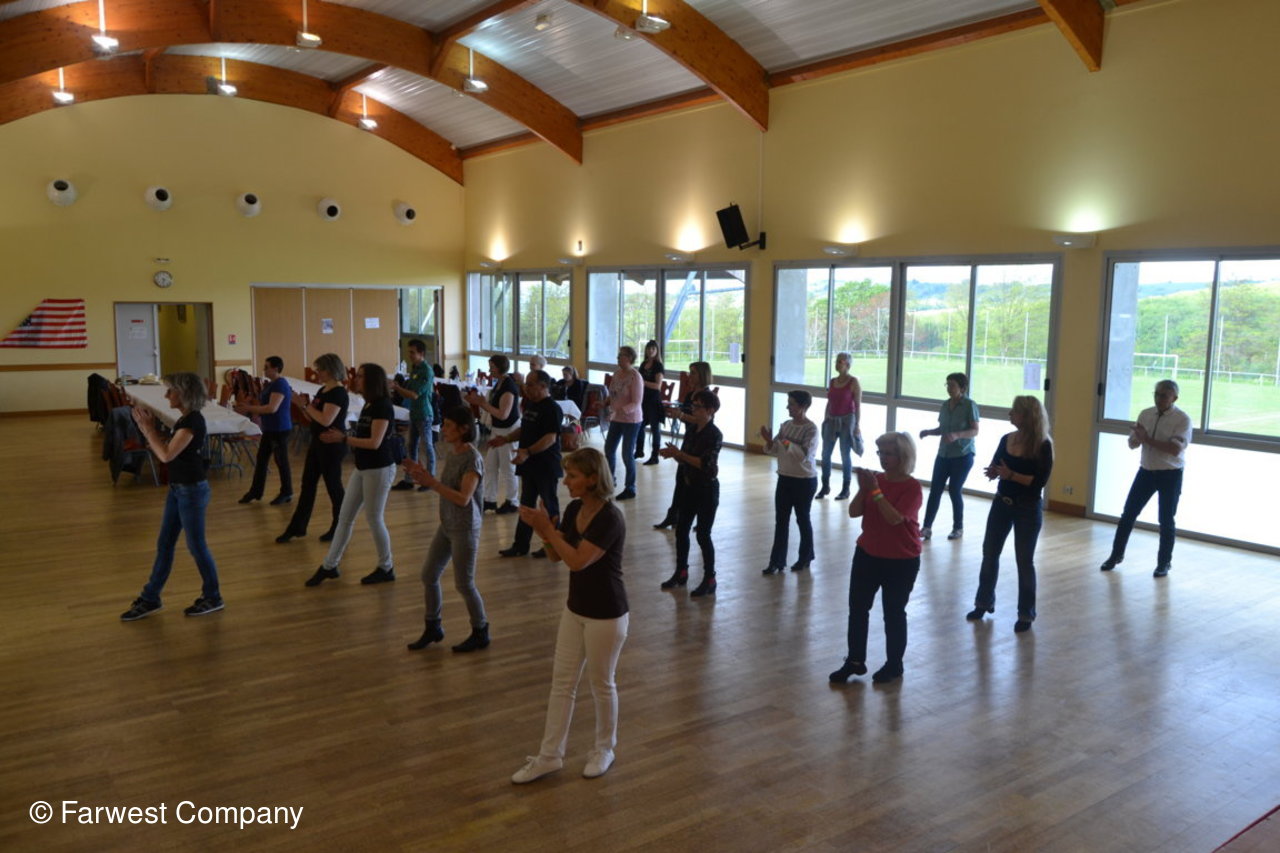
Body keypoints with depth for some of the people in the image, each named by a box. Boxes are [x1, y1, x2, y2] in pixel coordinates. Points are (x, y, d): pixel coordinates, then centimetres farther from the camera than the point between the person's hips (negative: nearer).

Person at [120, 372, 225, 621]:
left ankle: (213, 598, 19)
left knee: (196, 546, 3)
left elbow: (167, 455, -24)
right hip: (178, 489, 10)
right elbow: (167, 449, 11)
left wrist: (147, 428, -15)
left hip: (192, 491, -10)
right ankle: (150, 598, 26)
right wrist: (148, 427, 3)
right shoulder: (184, 419, 9)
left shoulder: (193, 421, -21)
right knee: (164, 543, 15)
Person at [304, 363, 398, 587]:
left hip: (379, 469, -9)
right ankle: (329, 566, 20)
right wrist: (342, 437, 3)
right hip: (362, 468, 9)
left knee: (374, 519, 2)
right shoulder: (368, 405, 11)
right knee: (345, 517, 11)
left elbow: (375, 442, -23)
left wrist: (343, 438, -21)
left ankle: (386, 569, 17)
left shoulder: (383, 407, -17)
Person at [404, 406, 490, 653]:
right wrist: (424, 475, -6)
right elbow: (445, 487, 10)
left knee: (464, 584, 2)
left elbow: (463, 498, -26)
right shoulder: (450, 452, 5)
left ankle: (480, 633, 21)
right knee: (429, 575, 12)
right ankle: (433, 628, 30)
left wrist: (431, 482, -28)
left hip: (464, 529, -8)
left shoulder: (472, 459, -20)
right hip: (447, 525, 8)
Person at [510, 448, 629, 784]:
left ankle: (604, 749, 32)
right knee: (562, 681, 12)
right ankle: (550, 756, 23)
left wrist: (547, 528, -22)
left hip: (606, 615, -8)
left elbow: (577, 560, -28)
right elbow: (555, 556, 6)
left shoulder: (610, 518, -24)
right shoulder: (574, 509, 1)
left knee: (601, 683, 10)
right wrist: (540, 528, -11)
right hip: (575, 609, 8)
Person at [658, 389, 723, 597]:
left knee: (703, 535, 0)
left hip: (707, 490, -7)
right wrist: (673, 453, -9)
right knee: (681, 530, 13)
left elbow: (705, 463, -26)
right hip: (689, 487, 7)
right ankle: (681, 572, 29)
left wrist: (678, 453, -25)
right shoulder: (691, 429, 5)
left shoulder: (714, 435, -17)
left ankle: (709, 580, 14)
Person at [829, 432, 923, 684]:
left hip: (901, 562, -5)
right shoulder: (876, 479, 2)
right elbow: (854, 512, -3)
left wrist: (875, 490, -26)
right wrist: (863, 488, -17)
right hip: (867, 554, 6)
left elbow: (894, 518, -28)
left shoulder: (912, 487, -15)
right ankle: (855, 661, 20)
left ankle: (894, 665, 24)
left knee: (894, 613, 7)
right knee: (857, 608, 8)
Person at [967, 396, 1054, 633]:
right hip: (1001, 503, 5)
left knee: (1025, 561, 4)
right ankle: (984, 602, 27)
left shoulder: (1043, 446, -15)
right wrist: (993, 471, -14)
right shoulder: (1006, 439, 0)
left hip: (1028, 509, -5)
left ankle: (1026, 614, 18)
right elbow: (995, 467, 9)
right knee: (989, 553, 11)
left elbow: (1041, 480, -19)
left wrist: (1011, 475, -27)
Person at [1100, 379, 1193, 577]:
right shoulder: (1145, 414, 3)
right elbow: (1132, 444, 4)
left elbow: (1175, 449, -23)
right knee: (1128, 514, 6)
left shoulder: (1182, 419, -12)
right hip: (1146, 471, 4)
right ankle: (1116, 555, 19)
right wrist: (1137, 436, -18)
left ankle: (1164, 562, 20)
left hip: (1170, 475, -4)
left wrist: (1148, 439, -23)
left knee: (1166, 521, 4)